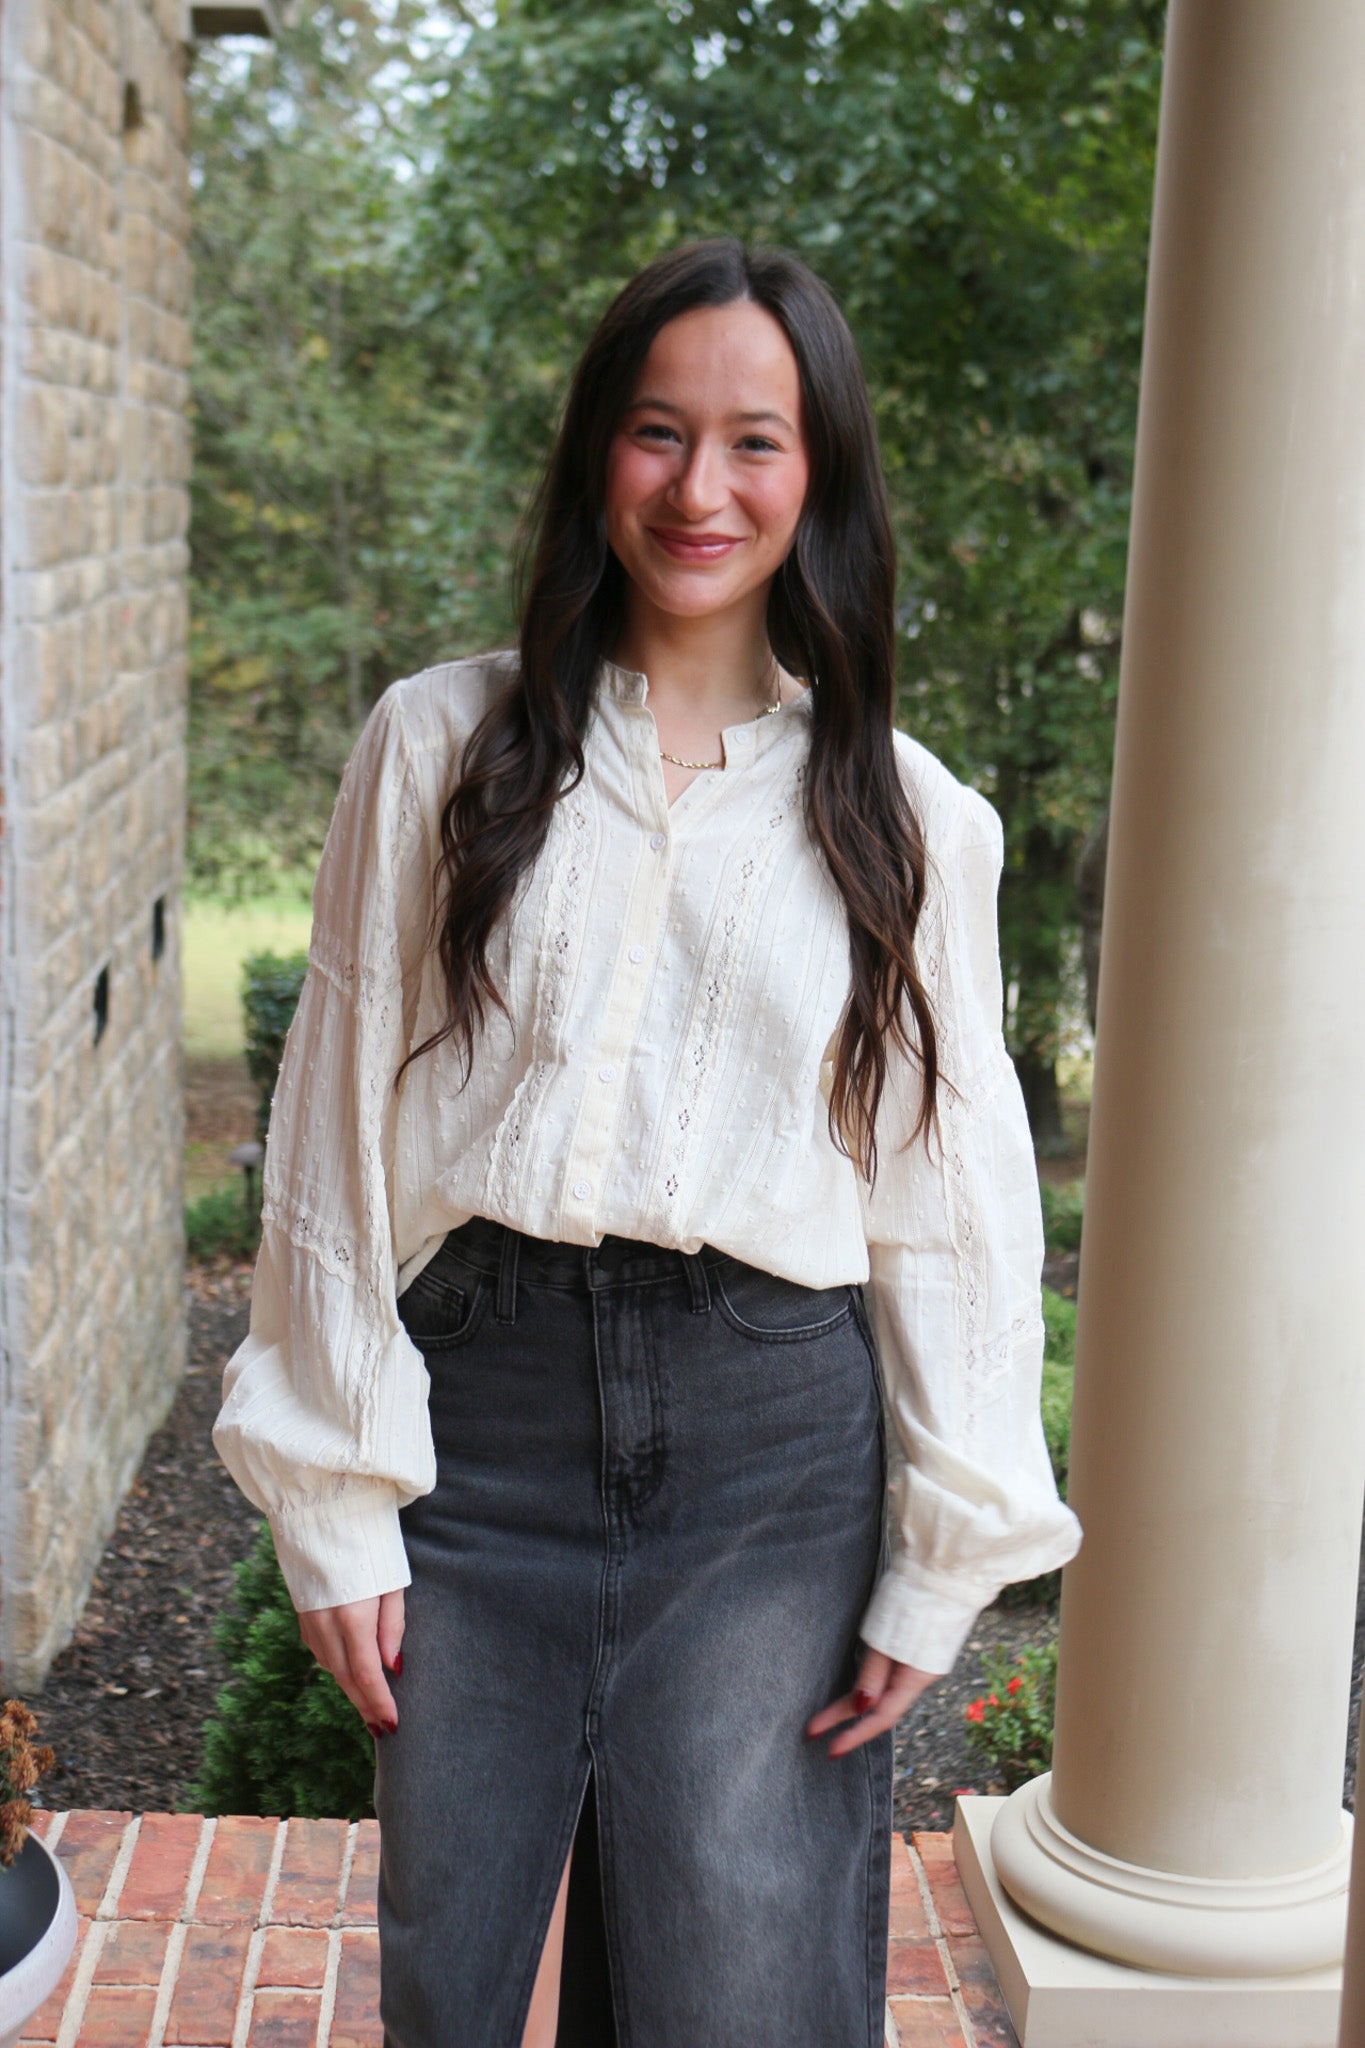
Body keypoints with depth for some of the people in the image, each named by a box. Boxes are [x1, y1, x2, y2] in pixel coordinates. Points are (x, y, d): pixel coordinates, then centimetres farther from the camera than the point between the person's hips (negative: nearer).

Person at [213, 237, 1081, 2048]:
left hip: (774, 1445, 0)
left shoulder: (906, 816, 6)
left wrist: (940, 1562, 2)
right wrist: (337, 1502, 0)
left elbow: (951, 1202, 6)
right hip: (481, 1418, 1)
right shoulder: (441, 746, 4)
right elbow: (337, 1138, 3)